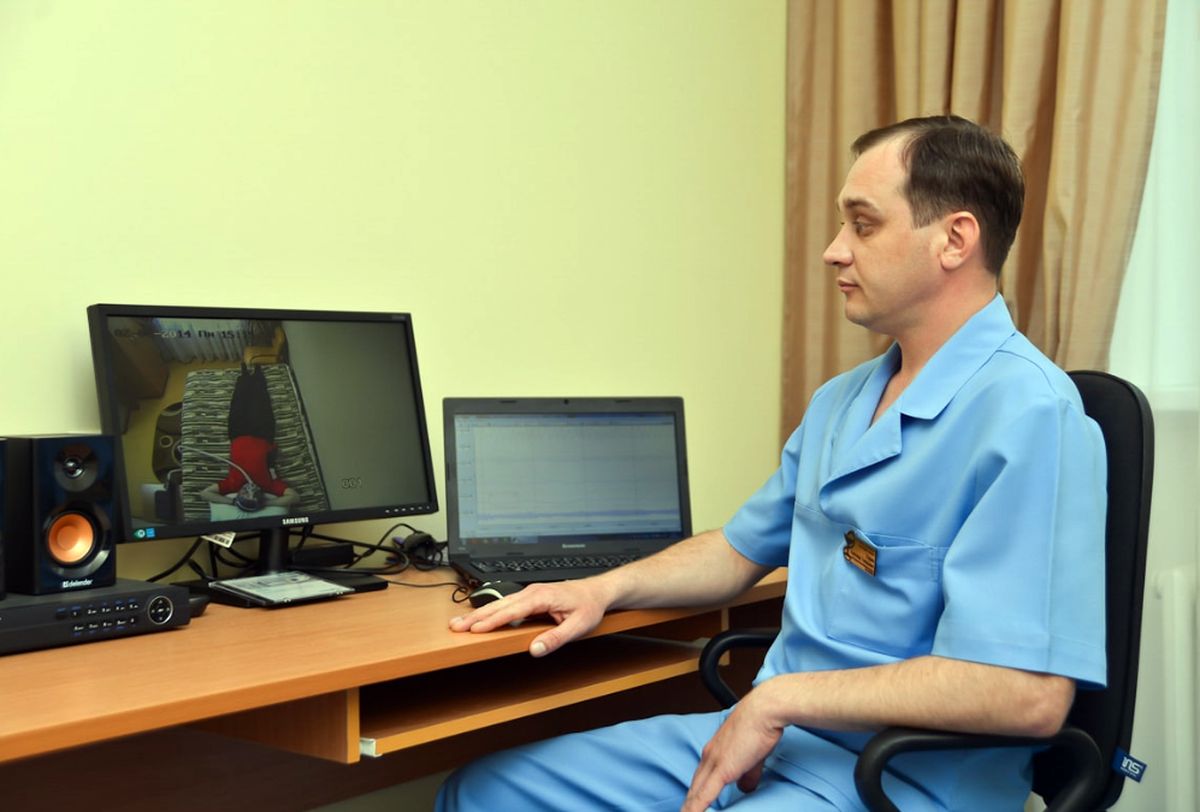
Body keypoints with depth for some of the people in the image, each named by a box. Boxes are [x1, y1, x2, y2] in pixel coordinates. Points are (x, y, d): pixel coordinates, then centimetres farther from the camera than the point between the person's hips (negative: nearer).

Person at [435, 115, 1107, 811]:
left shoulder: (1027, 414, -17)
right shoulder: (841, 401, 13)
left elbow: (1029, 693, -26)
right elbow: (741, 550, 24)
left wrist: (780, 699, -19)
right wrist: (607, 588, 7)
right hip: (772, 732, 8)